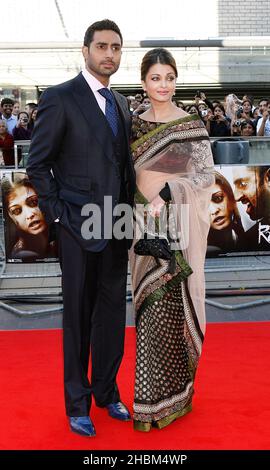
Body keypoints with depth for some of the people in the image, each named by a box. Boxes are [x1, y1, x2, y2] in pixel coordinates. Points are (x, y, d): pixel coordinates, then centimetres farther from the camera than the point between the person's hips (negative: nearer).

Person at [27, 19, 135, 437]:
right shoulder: (60, 99, -7)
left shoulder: (121, 103, 13)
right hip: (80, 229, -5)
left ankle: (107, 391, 31)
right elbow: (37, 165, -6)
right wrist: (59, 213, -10)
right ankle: (78, 403, 23)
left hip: (116, 230, 6)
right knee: (78, 319, 7)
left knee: (112, 316, 13)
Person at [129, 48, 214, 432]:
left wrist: (168, 192, -19)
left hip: (178, 221, -3)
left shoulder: (191, 124, -3)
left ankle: (174, 394, 15)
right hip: (144, 221, 3)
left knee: (173, 305, -1)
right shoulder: (135, 124, 8)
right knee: (150, 306, 6)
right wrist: (131, 218, 3)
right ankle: (152, 395, 19)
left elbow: (206, 174, -6)